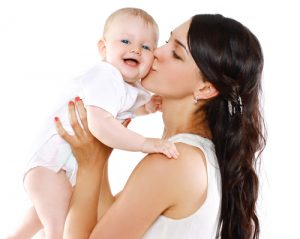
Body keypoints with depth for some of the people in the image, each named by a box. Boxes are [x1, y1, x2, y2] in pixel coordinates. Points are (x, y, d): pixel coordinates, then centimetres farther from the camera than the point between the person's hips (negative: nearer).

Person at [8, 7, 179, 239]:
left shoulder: (132, 86, 3)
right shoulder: (105, 76, -28)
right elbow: (100, 124, -44)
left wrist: (146, 108, 5)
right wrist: (146, 143, -43)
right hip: (52, 166, -11)